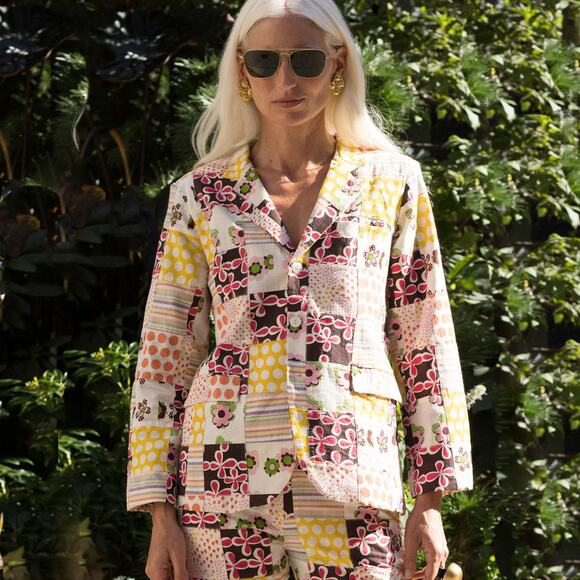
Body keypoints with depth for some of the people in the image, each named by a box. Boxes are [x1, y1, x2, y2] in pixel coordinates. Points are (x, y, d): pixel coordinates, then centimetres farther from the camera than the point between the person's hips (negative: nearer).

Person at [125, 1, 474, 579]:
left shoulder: (391, 182, 8)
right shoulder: (200, 196, 8)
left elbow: (426, 345, 8)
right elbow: (163, 360, 8)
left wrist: (431, 500, 4)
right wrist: (162, 515, 2)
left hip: (353, 485, 0)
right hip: (225, 485, 1)